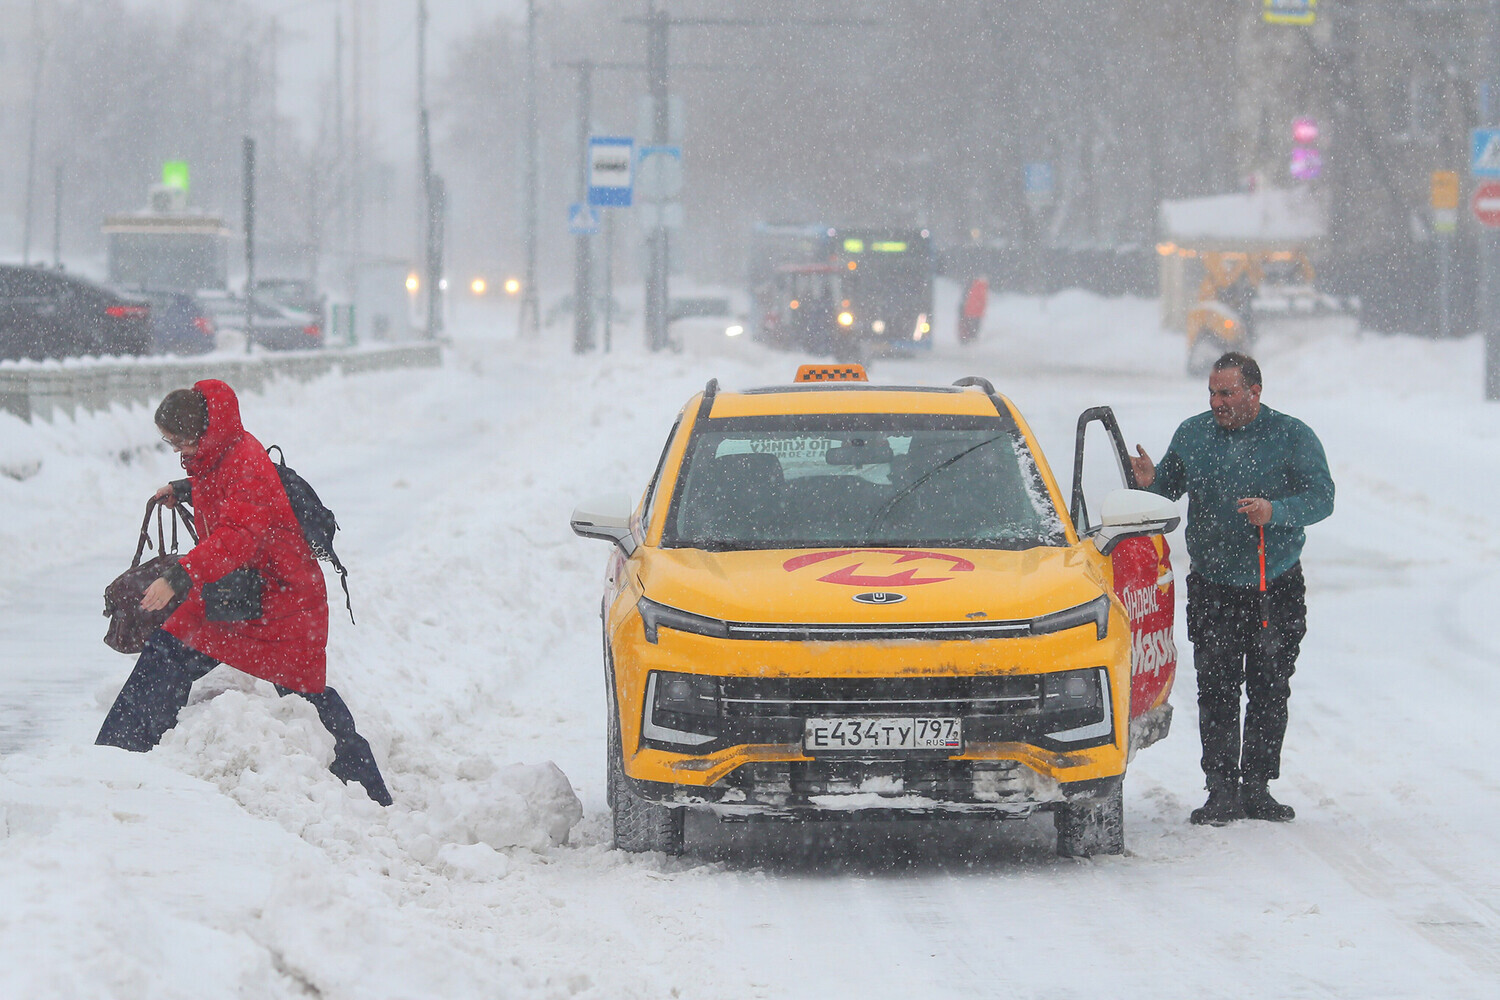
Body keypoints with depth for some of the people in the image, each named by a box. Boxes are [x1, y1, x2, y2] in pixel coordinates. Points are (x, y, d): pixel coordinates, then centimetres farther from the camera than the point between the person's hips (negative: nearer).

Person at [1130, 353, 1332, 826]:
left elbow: (1321, 498, -12)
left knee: (1270, 693, 5)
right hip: (1213, 590, 1)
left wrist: (1274, 511, -29)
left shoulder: (1292, 437, -4)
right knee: (1216, 692, -5)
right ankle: (1222, 791, -2)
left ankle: (1257, 787, 13)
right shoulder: (1192, 435, 5)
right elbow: (1170, 486, 13)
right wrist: (1150, 481, -11)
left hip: (1277, 588, -1)